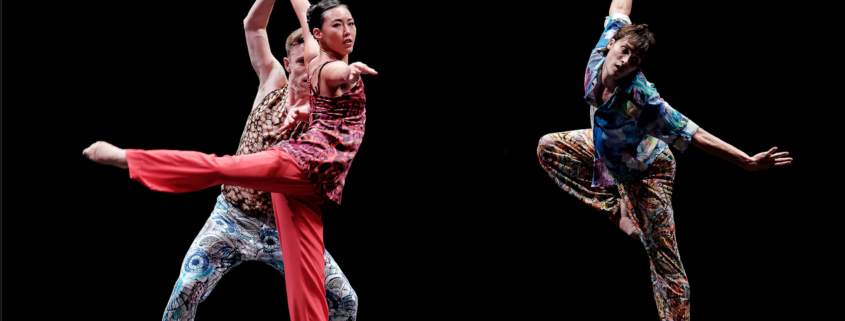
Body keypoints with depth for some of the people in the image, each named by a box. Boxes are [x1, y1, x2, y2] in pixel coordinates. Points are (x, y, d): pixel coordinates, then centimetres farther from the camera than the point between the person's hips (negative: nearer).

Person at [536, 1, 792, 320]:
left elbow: (694, 135, -39)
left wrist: (748, 162, -43)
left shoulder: (640, 98, -41)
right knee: (549, 148, 5)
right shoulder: (600, 54, -27)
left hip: (644, 168, -7)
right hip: (604, 147, 7)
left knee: (663, 257, -4)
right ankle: (616, 208, 5)